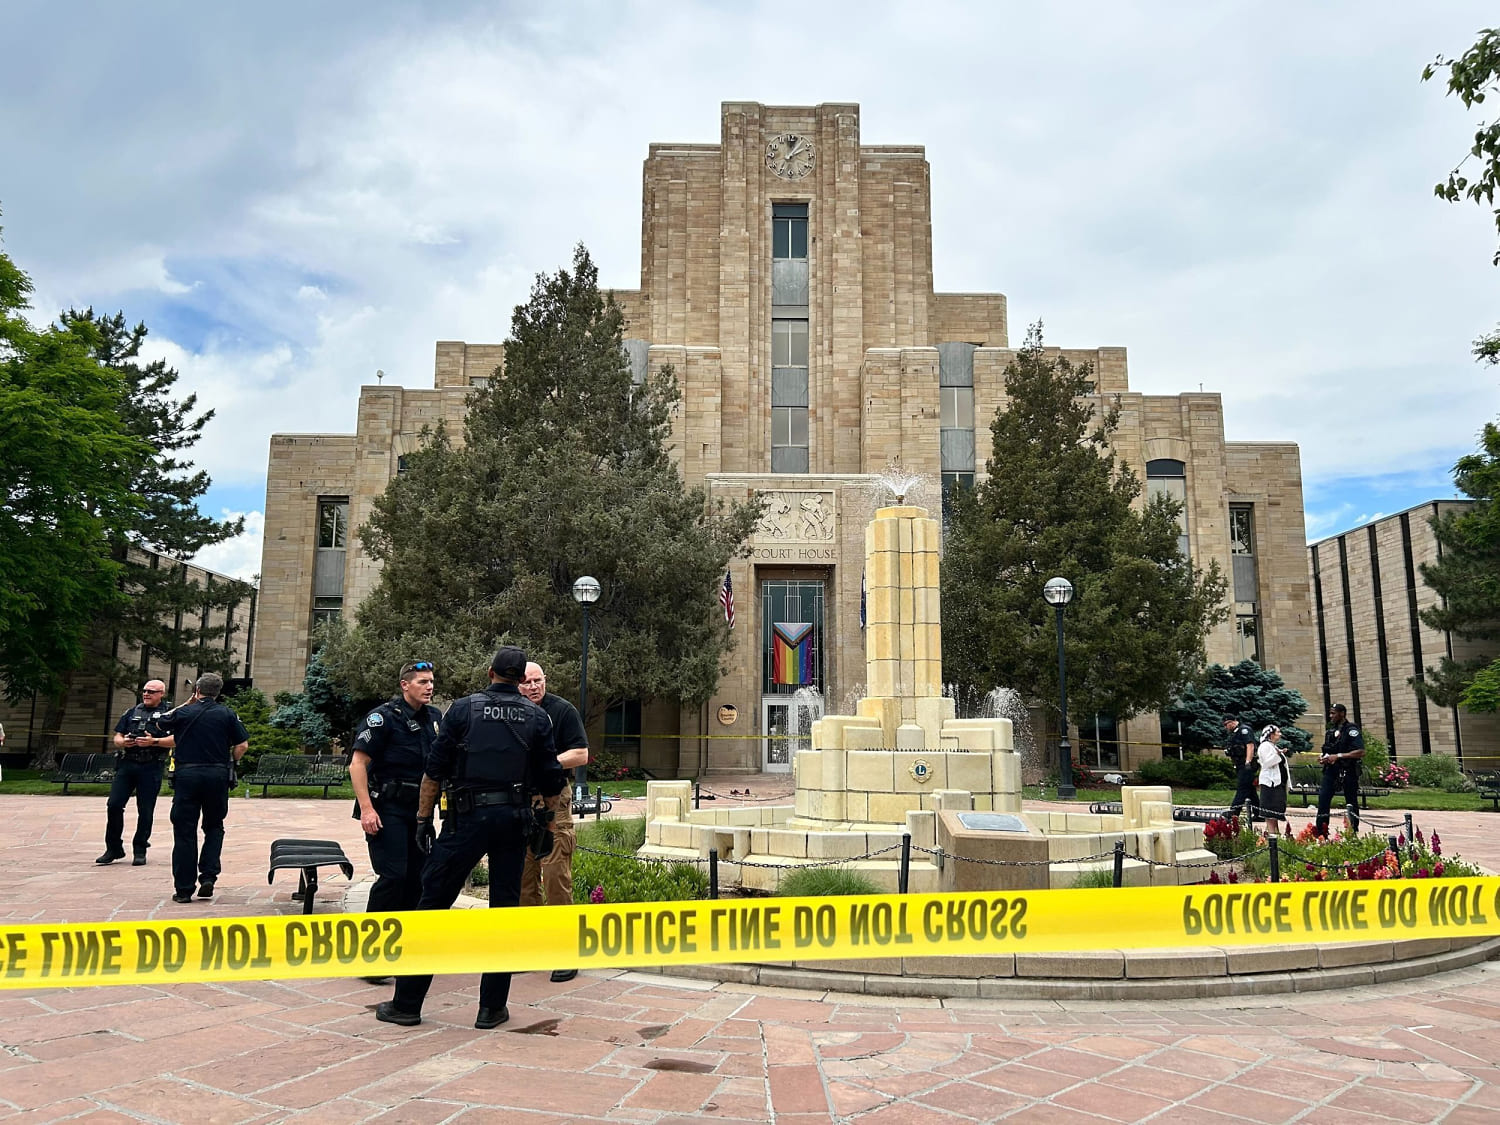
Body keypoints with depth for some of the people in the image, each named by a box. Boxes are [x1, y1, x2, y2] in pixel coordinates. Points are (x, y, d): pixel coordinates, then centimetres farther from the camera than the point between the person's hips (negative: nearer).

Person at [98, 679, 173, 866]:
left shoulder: (168, 713, 4)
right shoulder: (132, 712, 19)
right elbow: (117, 738, 19)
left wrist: (153, 741, -19)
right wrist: (123, 742, -3)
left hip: (150, 768, -4)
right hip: (126, 764, 4)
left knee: (145, 811, 0)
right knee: (114, 805, -1)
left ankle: (140, 851, 11)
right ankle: (114, 849, 12)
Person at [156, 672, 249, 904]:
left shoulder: (184, 713, 1)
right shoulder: (227, 714, 1)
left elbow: (162, 721, 22)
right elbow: (242, 745, -2)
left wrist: (188, 703, 24)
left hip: (187, 774, 0)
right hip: (217, 775, 1)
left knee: (184, 832, 5)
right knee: (214, 827, 16)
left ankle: (184, 889, 7)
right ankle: (208, 876, 1)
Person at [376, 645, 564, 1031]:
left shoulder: (464, 709, 1)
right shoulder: (537, 717, 4)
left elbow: (434, 770, 0)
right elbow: (551, 781, 4)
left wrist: (423, 817, 7)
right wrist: (559, 787, 27)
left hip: (467, 816, -1)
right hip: (514, 819, 2)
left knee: (434, 902, 6)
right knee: (504, 908, 9)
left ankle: (407, 1003, 12)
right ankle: (492, 1007, 14)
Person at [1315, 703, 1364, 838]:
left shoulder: (1351, 730, -7)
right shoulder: (1330, 731, 17)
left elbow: (1360, 752, -18)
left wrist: (1338, 756, -19)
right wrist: (1322, 757, 8)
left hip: (1348, 772, -6)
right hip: (1331, 770, 6)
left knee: (1351, 802, 4)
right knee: (1323, 798, -5)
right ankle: (1321, 834, -4)